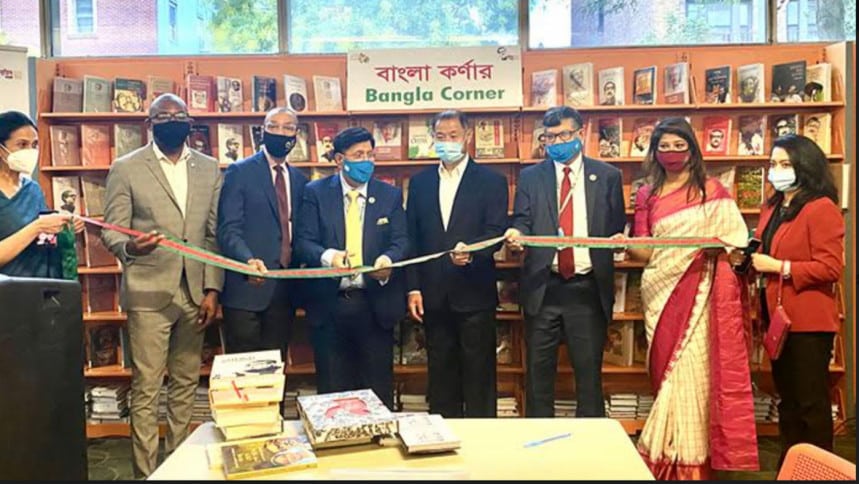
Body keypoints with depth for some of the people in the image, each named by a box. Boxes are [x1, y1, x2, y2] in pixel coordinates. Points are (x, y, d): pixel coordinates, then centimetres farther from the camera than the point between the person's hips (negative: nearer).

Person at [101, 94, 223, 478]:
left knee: (186, 384, 10)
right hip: (149, 294, -3)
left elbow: (215, 234, 9)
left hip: (194, 294, 4)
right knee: (146, 390, 0)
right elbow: (112, 233, -3)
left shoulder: (209, 169, 9)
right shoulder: (126, 169, 0)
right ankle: (146, 471, 10)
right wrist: (129, 247, -27)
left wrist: (212, 289, 2)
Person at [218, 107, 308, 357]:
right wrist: (249, 260, -28)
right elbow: (228, 229, -10)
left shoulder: (299, 179, 15)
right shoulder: (240, 172, -1)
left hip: (285, 289, 5)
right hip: (247, 285, -4)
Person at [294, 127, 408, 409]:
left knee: (379, 389, 8)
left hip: (376, 304, 1)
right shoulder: (316, 193, 3)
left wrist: (388, 259, -23)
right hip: (329, 304, -1)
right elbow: (303, 242, -4)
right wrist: (327, 256, -26)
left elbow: (401, 241, 0)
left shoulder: (391, 196, 7)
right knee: (332, 388, 9)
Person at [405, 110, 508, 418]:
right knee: (440, 373, 11)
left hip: (474, 293, -3)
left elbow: (497, 232, -8)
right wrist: (413, 288, 2)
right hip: (434, 296, 3)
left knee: (479, 373, 3)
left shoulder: (491, 181, 1)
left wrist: (471, 249, -29)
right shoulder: (420, 182, 11)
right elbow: (412, 239, 8)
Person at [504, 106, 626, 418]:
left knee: (589, 370, 6)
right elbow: (522, 222, 2)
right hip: (543, 287, 1)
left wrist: (619, 240, -11)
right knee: (539, 371, 6)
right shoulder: (530, 177, 9)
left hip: (587, 288, 0)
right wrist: (516, 234, -20)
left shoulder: (607, 176, 8)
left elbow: (617, 228, 10)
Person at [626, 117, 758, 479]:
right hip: (661, 292, 2)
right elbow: (643, 251, 5)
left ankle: (694, 455, 4)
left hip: (699, 293, -2)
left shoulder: (712, 190, 5)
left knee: (692, 370, -6)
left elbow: (737, 239, 2)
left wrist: (718, 245, -18)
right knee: (667, 371, 4)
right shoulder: (647, 196, 11)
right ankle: (668, 454, 12)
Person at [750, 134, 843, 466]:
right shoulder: (772, 208, 12)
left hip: (808, 321, -9)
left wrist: (778, 267, -20)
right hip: (780, 317, 9)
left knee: (811, 402, 2)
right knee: (787, 398, 18)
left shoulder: (821, 208, -14)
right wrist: (753, 260, 4)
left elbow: (831, 268, -20)